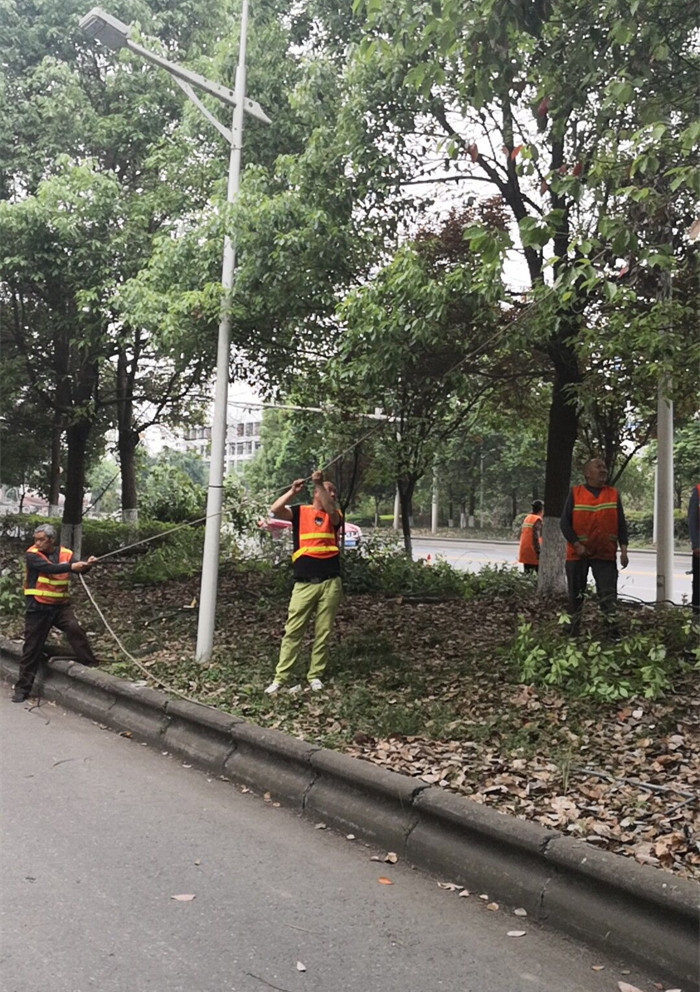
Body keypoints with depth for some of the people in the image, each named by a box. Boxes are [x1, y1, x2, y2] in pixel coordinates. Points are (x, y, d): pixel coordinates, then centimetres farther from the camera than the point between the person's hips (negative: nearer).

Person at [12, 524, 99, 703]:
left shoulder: (66, 554, 0)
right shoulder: (31, 555, -10)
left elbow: (77, 567, -13)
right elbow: (48, 568, -26)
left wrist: (86, 565, -35)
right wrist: (70, 567, -37)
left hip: (61, 605, 1)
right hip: (38, 607, -1)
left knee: (74, 628, -24)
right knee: (32, 647, 6)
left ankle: (92, 666, -14)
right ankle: (22, 688, 18)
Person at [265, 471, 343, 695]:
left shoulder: (334, 515, 10)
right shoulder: (300, 512, 8)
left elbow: (331, 511, -14)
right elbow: (276, 510, -7)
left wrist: (319, 483, -20)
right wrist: (293, 491, -9)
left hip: (330, 583, 2)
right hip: (304, 583, -1)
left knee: (323, 633, 6)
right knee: (292, 631, -1)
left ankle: (315, 676, 17)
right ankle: (280, 678, 4)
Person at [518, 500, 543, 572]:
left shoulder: (526, 518, 13)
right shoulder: (537, 520, -11)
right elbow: (535, 537, -20)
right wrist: (538, 552, -19)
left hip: (524, 552, 8)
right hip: (533, 553, -8)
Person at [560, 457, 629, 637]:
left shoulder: (613, 494, 8)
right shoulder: (575, 493, 2)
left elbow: (621, 524, 6)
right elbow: (564, 522, -2)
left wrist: (623, 550, -4)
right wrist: (577, 545, -13)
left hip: (605, 554, 1)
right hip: (577, 554, -1)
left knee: (608, 593, -5)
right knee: (576, 594, 7)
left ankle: (612, 626, -2)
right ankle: (573, 630, 18)